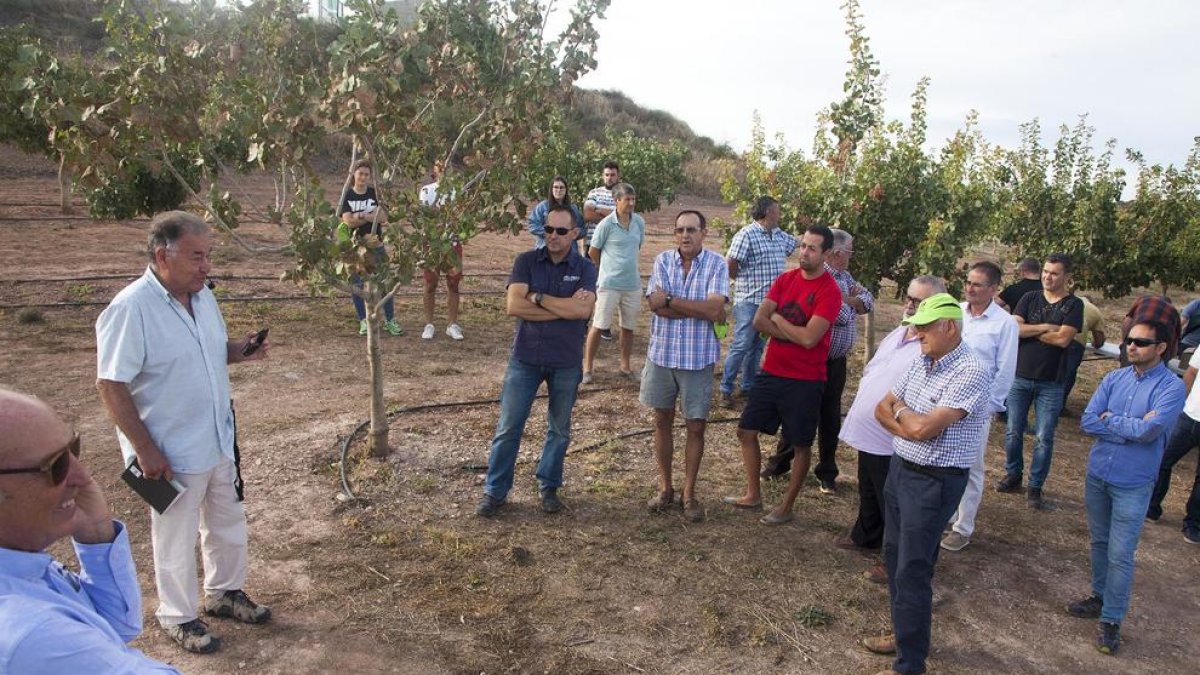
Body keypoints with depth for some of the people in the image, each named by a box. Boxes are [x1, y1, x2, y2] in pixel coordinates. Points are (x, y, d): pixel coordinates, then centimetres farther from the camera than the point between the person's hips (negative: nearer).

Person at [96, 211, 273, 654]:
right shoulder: (131, 309, -22)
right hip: (173, 451, -7)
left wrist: (240, 351, -8)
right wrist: (145, 450, -20)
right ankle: (178, 616, 35)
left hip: (219, 441, 7)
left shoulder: (202, 296, 1)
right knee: (176, 540, 13)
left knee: (228, 526, 22)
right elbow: (111, 386, -20)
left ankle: (224, 592, 44)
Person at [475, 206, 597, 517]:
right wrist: (564, 308, -17)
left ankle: (549, 487, 32)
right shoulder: (526, 261, -3)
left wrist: (537, 297, -17)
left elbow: (582, 310, -21)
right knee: (508, 427, 6)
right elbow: (513, 305, -16)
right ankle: (495, 490, 20)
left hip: (566, 362, 0)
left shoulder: (585, 268, -4)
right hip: (525, 357, 0)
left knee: (559, 429, 14)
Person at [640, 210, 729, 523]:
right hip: (662, 354, 2)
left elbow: (715, 310, -20)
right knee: (663, 421, 13)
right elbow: (656, 304, -15)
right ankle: (665, 487, 30)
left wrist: (670, 300, -16)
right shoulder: (663, 260, -2)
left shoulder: (716, 263, -8)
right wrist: (700, 308, -16)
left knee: (696, 427, 7)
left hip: (697, 358, -2)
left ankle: (689, 493, 24)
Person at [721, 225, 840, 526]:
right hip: (771, 372, 6)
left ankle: (786, 507, 23)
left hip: (805, 381, -6)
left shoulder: (830, 291, -14)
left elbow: (809, 338, -23)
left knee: (801, 445, 8)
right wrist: (795, 332, -15)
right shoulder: (785, 279, 4)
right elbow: (759, 321, -4)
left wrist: (778, 318, -9)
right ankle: (753, 495, 28)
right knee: (746, 431, 12)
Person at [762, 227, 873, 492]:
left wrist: (848, 300, -11)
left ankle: (827, 473, 23)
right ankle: (780, 463, 23)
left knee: (831, 418, 12)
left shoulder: (844, 276, 11)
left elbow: (869, 301, 8)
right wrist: (852, 301, -3)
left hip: (836, 361, 7)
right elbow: (842, 316, -24)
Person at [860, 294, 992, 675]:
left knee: (912, 573, -1)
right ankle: (904, 632, 39)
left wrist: (901, 408, -5)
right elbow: (882, 409, 8)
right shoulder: (921, 362, 5)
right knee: (894, 557, 19)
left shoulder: (970, 372, -20)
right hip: (900, 469, 8)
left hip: (934, 483, -8)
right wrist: (906, 429, -11)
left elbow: (924, 428, -26)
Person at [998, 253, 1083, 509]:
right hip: (1019, 377, 2)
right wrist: (1045, 327, -14)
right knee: (1013, 432, 9)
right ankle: (1013, 476, 26)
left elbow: (1063, 338, -15)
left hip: (1051, 383, -2)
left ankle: (1036, 487, 15)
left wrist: (1029, 330, -8)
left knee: (1044, 438, 4)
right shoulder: (1029, 299, 5)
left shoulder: (1073, 305, -2)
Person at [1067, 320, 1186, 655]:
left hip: (1133, 485, -5)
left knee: (1120, 555, 2)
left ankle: (1111, 620, 14)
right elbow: (1087, 422, -6)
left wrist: (1110, 419, -11)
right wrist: (1131, 428, -15)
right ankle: (1100, 596, 37)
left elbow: (1150, 430, -25)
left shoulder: (1171, 387, -12)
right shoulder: (1114, 378, 1)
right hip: (1097, 474, 5)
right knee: (1099, 543, 19)